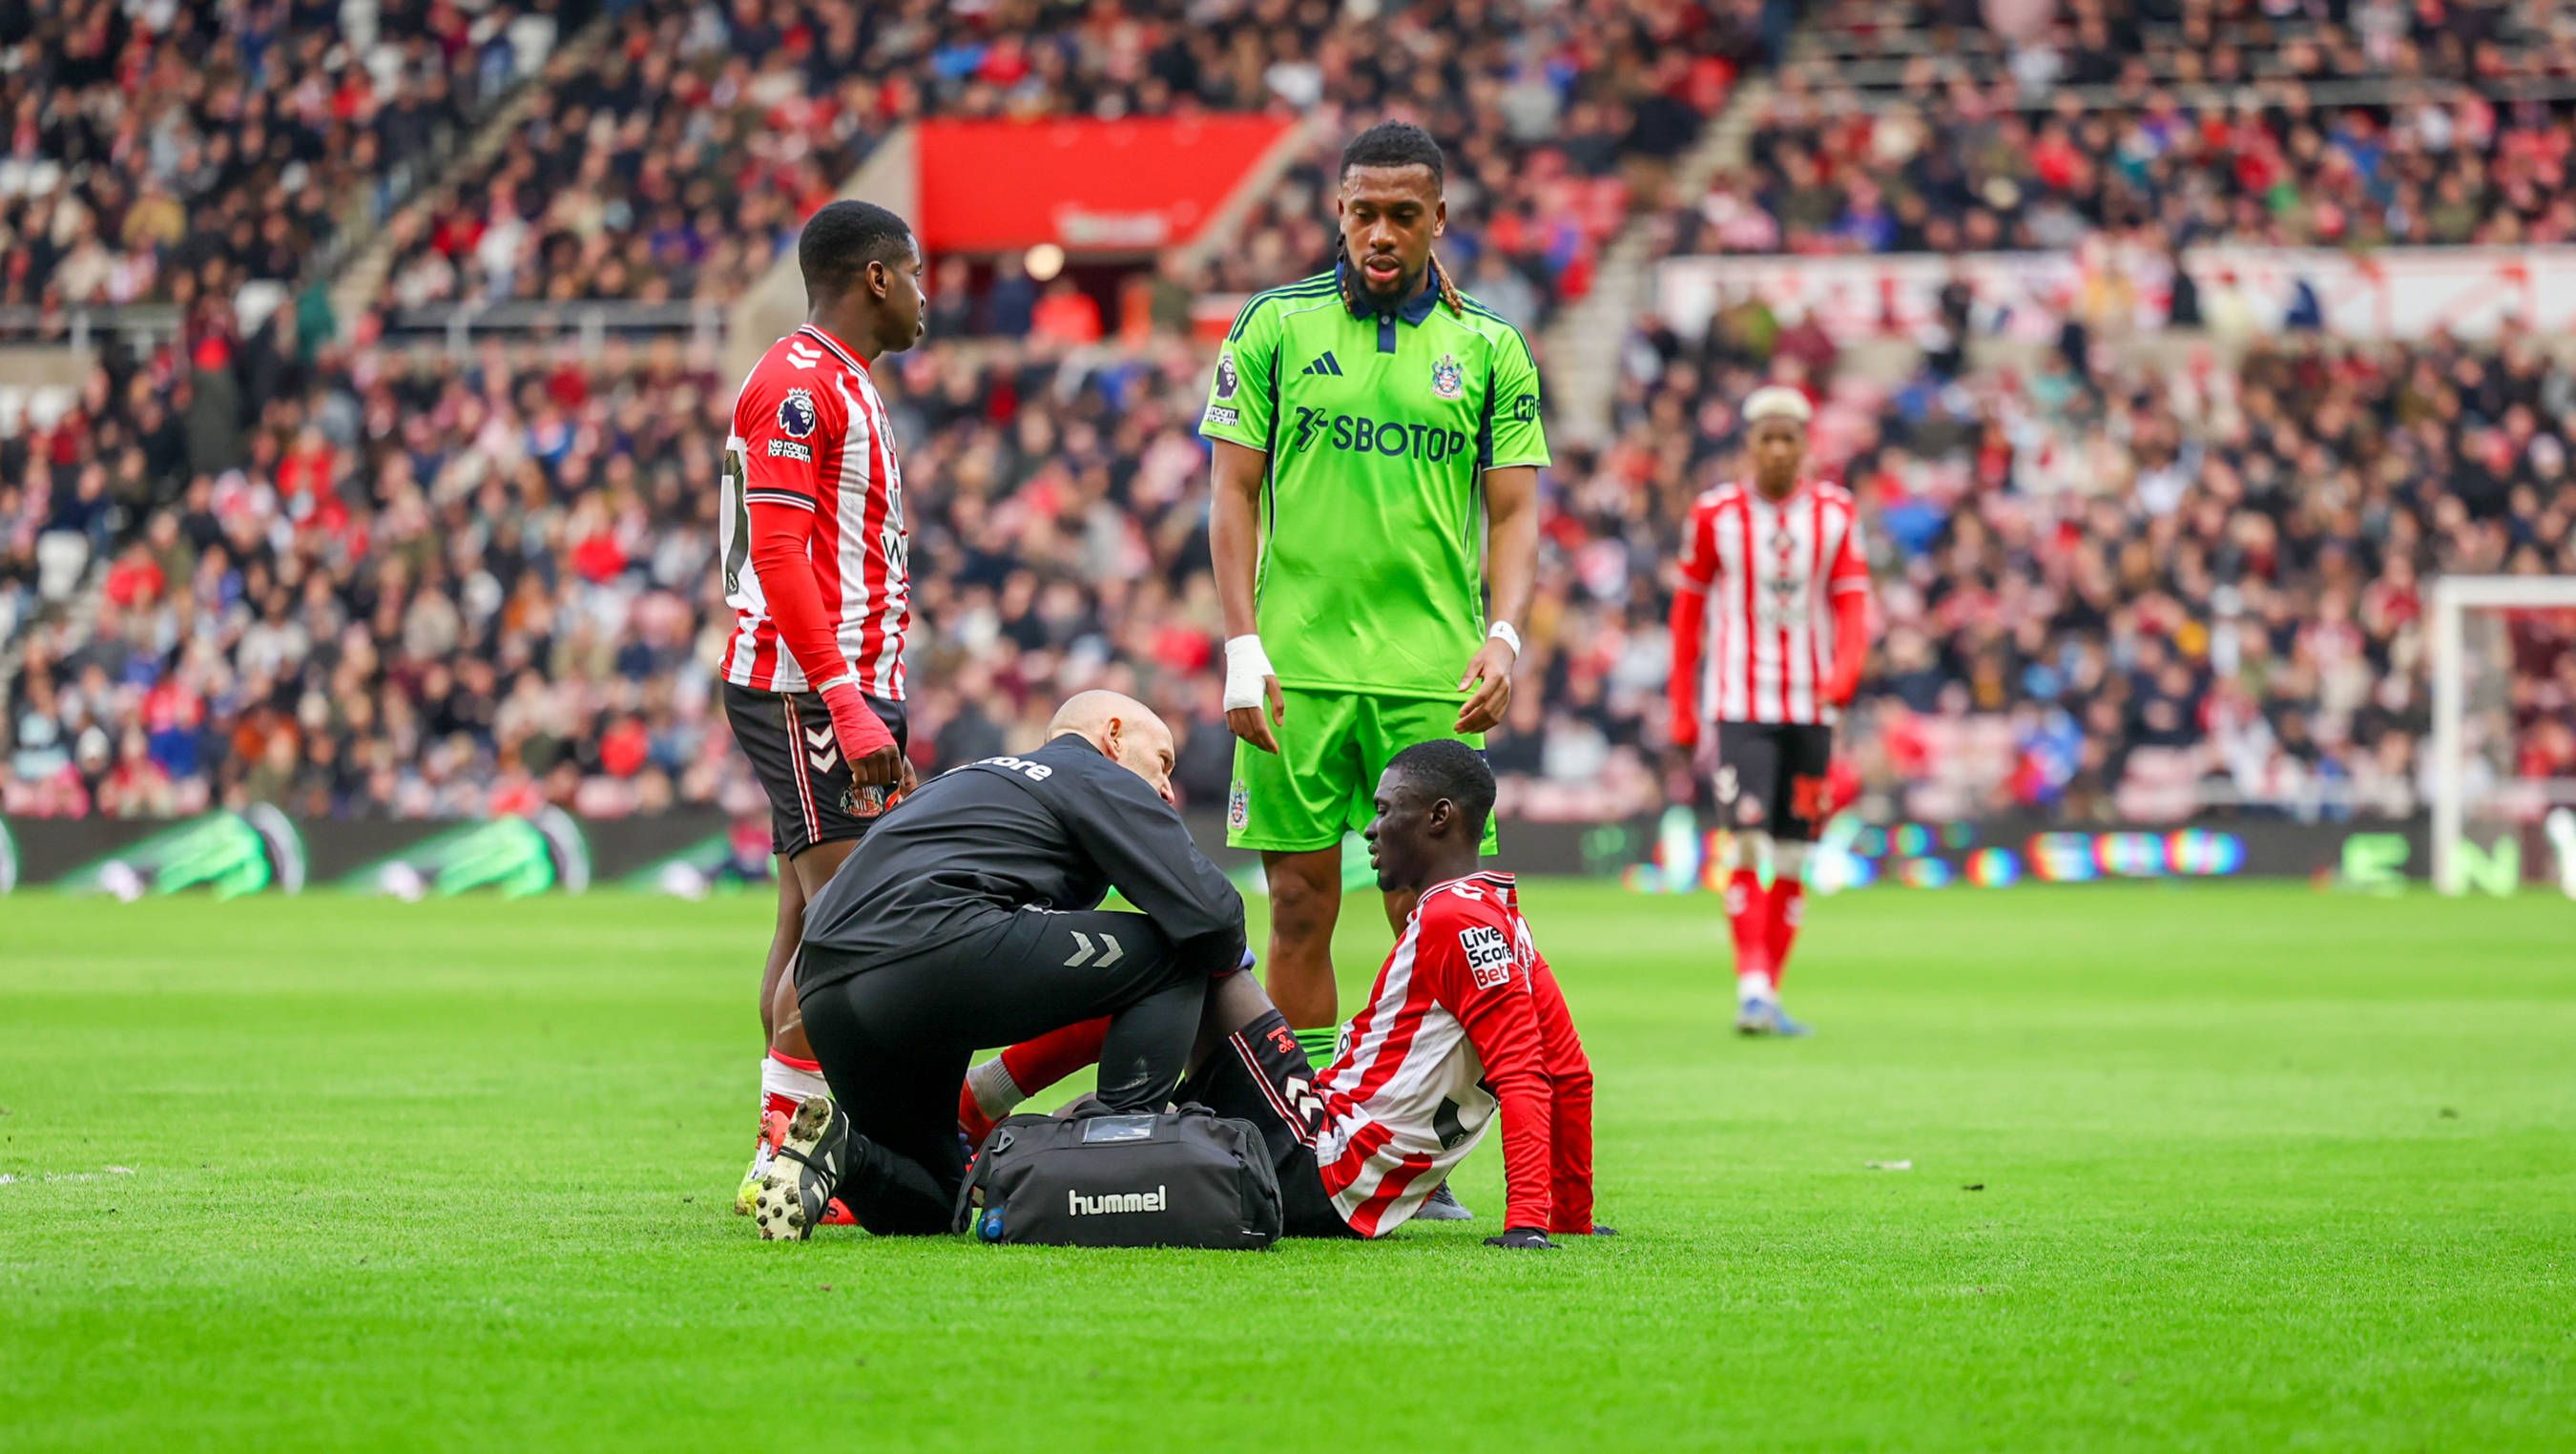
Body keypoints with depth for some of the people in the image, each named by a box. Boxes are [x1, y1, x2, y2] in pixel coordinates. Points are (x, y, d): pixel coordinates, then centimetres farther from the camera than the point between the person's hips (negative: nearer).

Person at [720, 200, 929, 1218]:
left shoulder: (839, 387, 21)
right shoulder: (800, 383, -12)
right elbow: (778, 557, -19)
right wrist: (846, 700, -24)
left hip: (840, 691, 10)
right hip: (809, 689, -10)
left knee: (814, 921, 8)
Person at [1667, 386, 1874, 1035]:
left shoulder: (1834, 513, 5)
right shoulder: (1715, 515, 0)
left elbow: (1852, 606, 2)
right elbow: (1688, 615, 6)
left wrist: (1844, 673, -18)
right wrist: (1682, 713, 5)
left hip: (1810, 707, 3)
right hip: (1737, 706, -3)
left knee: (1793, 860, 6)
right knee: (1747, 842, -17)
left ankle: (1769, 996, 14)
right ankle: (1751, 987, -21)